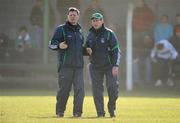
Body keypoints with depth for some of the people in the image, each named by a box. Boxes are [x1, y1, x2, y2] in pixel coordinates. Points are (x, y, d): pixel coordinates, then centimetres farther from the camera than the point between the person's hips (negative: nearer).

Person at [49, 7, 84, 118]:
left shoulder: (80, 31, 19)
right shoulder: (61, 29, 2)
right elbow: (51, 44, -5)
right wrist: (59, 46, -23)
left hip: (79, 66, 4)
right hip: (65, 65, -4)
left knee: (80, 89, -4)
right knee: (64, 89, -1)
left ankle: (77, 112, 1)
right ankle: (60, 111, 10)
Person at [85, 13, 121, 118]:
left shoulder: (109, 34, -7)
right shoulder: (90, 35, 8)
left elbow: (116, 50, -10)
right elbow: (87, 47, 21)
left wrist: (115, 65, -20)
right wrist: (88, 50, -5)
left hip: (109, 66, -4)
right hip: (95, 67, 4)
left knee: (113, 87, -10)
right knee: (97, 90, 0)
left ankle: (112, 108, 13)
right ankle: (100, 112, 7)